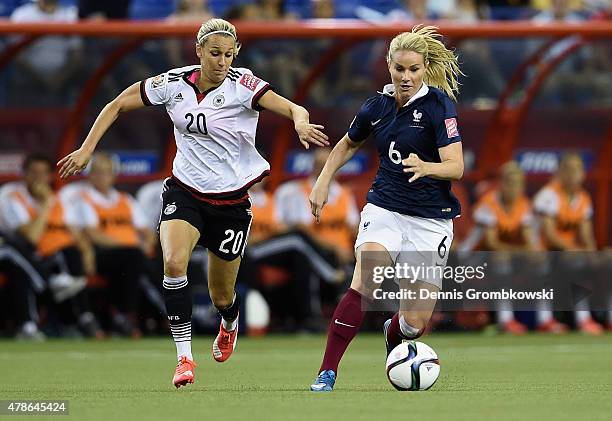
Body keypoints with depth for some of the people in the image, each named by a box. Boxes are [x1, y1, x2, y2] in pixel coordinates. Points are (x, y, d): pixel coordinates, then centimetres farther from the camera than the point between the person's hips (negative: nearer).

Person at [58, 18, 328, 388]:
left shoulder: (242, 85, -16)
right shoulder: (173, 83, -8)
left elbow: (295, 110, -28)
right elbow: (117, 106, 3)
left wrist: (301, 122, -51)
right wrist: (86, 150, -4)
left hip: (232, 201, -1)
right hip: (184, 191, 1)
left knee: (221, 295, 10)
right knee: (174, 262, -28)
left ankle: (230, 325, 50)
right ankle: (184, 357, -19)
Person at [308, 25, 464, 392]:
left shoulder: (439, 104, -11)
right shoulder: (377, 106, 3)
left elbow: (456, 167, -18)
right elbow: (349, 144, 24)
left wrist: (426, 168, -37)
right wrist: (323, 181, 14)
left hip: (431, 219, -2)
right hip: (385, 208, 2)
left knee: (415, 323, -1)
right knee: (364, 285, -26)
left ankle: (392, 335, 38)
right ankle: (327, 374, -26)